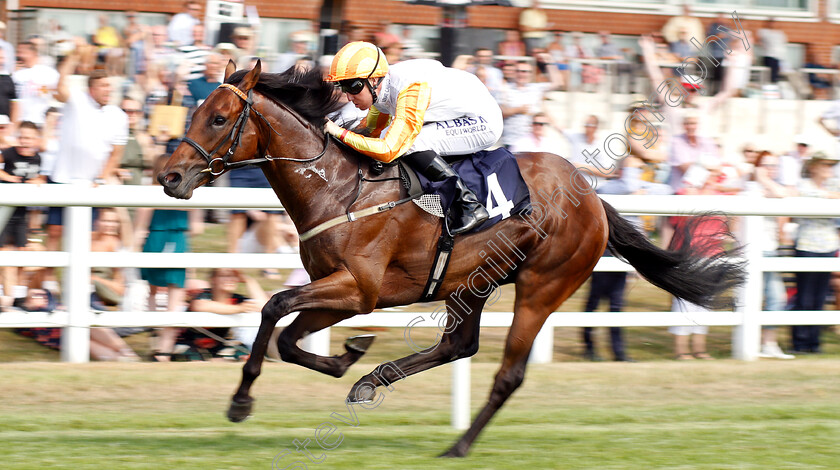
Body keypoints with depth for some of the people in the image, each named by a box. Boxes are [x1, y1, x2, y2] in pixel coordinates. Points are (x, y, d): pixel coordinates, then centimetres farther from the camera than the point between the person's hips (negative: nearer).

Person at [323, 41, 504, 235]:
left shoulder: (411, 90, -32)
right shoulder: (378, 88, -4)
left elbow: (388, 150, -38)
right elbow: (373, 133, 14)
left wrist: (340, 133, -33)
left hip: (483, 121, -10)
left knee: (408, 143, -25)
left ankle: (468, 204, -17)